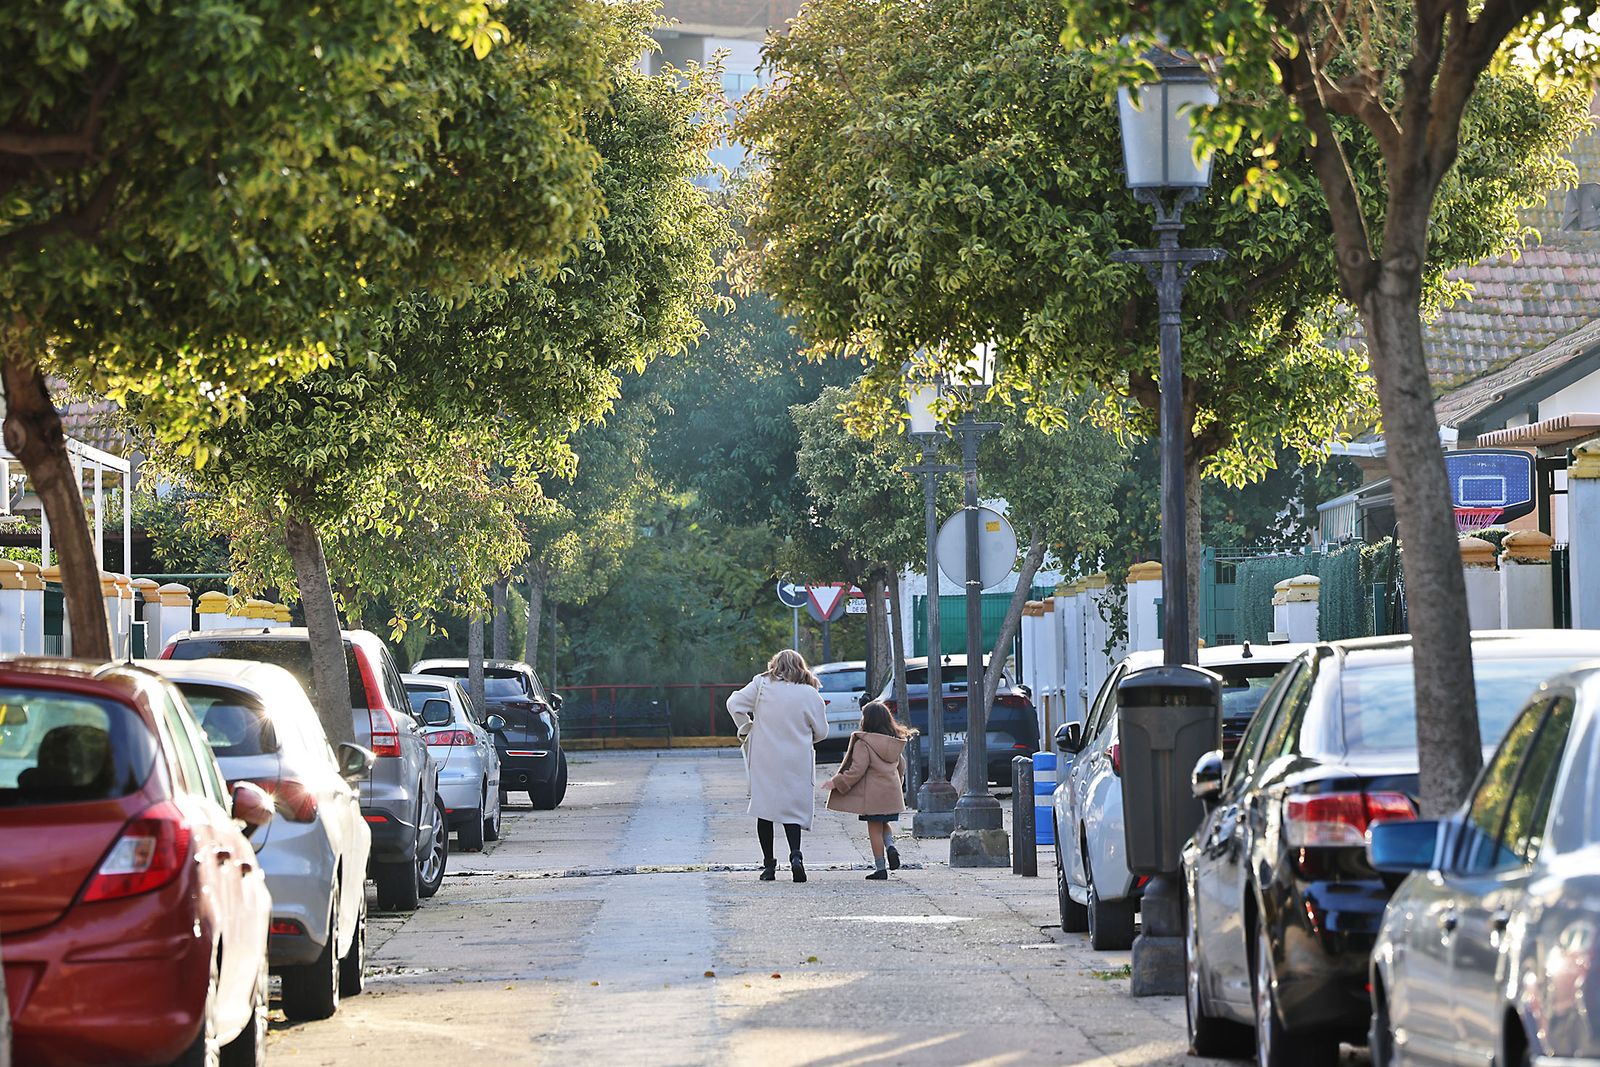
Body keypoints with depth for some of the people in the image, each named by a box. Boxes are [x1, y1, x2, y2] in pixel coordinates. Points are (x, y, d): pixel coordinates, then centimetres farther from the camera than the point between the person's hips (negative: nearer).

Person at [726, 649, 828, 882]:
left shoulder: (761, 685, -1)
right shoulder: (810, 694, -3)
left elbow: (735, 704, -4)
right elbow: (821, 731, 2)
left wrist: (746, 730, 9)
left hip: (763, 760, 1)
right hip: (796, 762, -1)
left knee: (765, 808, 9)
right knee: (792, 808, 5)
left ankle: (768, 864, 8)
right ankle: (795, 854, -18)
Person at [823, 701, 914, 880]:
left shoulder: (863, 743, -13)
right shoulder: (894, 743, 8)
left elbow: (857, 771, -17)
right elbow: (901, 766, 18)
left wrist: (836, 782, -9)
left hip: (873, 795, -6)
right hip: (892, 794, 6)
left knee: (874, 829, 2)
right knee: (883, 825, 22)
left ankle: (880, 867, 2)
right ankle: (890, 847, -4)